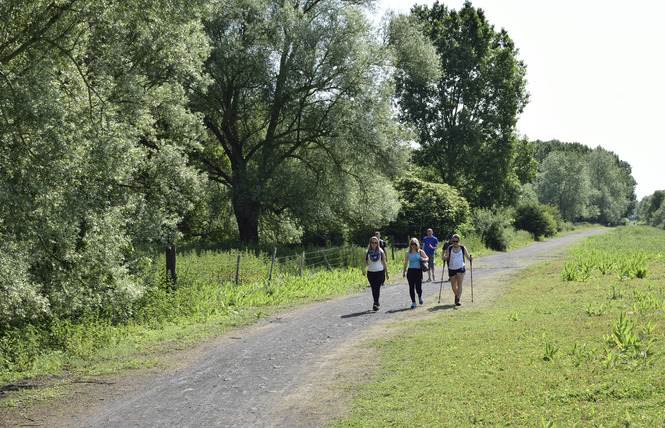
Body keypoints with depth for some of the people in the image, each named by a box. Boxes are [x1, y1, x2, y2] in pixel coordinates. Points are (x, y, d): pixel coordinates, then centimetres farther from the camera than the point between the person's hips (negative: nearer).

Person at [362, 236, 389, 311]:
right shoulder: (367, 252, 3)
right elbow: (365, 262, 1)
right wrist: (363, 270, -16)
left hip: (380, 272, -2)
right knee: (373, 289, 9)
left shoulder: (381, 251, 3)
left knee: (377, 288, -14)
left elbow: (384, 262, 9)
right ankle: (376, 302, 25)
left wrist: (387, 272, 10)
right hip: (370, 272, 2)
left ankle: (375, 304, -19)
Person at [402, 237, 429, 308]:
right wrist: (404, 272, 10)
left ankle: (420, 296, 27)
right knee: (411, 288, 1)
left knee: (419, 288, -7)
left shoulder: (420, 252, 4)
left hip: (418, 271, -1)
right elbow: (405, 263, 11)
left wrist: (423, 259, -11)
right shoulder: (408, 253, 7)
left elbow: (427, 258, 11)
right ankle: (413, 302, 11)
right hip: (410, 271, 1)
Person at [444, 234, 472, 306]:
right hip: (452, 269, 1)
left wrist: (470, 258, -20)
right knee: (453, 286, 6)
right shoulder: (449, 248, 3)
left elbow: (468, 256, 1)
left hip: (461, 268, -1)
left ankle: (457, 300, -18)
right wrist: (445, 258, -22)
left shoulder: (462, 248, 2)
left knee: (459, 284, -13)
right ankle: (456, 295, 34)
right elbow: (447, 257, 0)